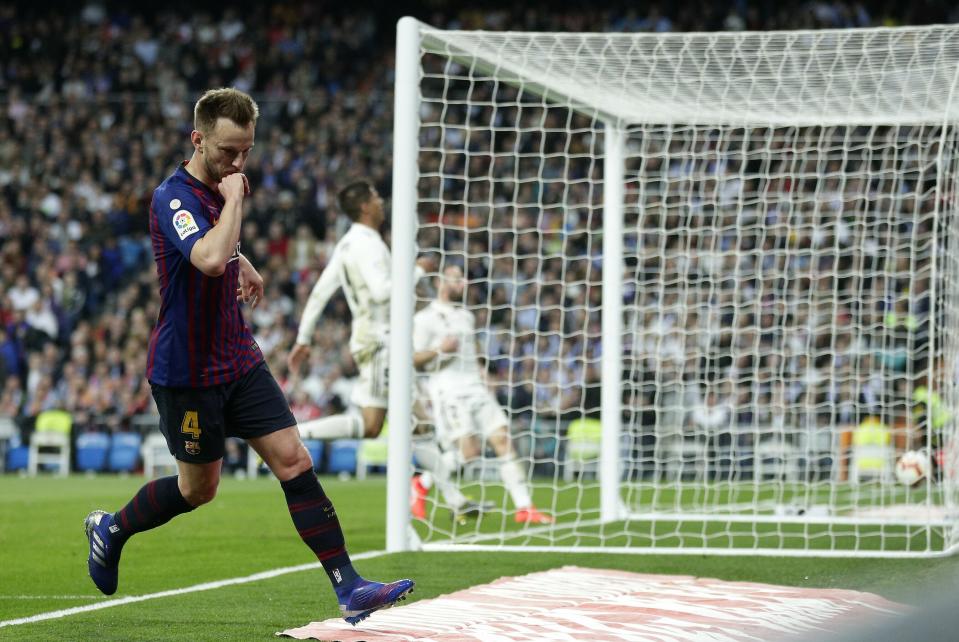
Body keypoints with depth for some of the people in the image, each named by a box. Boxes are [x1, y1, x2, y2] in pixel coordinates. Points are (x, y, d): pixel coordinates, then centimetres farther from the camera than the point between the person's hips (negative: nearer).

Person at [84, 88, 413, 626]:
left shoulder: (220, 188, 7)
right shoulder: (174, 199, -20)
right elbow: (211, 259, -41)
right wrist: (234, 199, -29)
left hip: (239, 359, 7)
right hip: (187, 369, -7)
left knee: (294, 460, -5)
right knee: (199, 489, 7)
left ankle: (349, 587, -9)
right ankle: (110, 529, 34)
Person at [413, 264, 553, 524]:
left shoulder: (466, 316, 22)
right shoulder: (426, 318, -2)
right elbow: (414, 360, -7)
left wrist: (484, 383, 19)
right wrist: (439, 350, -22)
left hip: (475, 388, 7)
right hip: (448, 392, -7)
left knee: (503, 440, -5)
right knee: (469, 450, -18)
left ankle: (524, 507, -7)